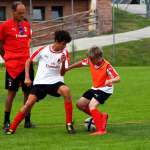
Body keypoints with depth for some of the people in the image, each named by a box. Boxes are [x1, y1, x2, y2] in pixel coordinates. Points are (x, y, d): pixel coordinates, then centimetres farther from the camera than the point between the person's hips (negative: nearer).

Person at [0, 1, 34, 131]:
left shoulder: (27, 24, 11)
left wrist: (27, 56, 13)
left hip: (26, 63, 5)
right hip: (13, 65, -5)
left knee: (28, 91, 4)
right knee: (12, 92, -2)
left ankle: (27, 120, 12)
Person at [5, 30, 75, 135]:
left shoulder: (64, 52, -2)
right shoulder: (43, 50, -3)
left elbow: (62, 73, -4)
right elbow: (28, 61, 9)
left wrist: (63, 63, -22)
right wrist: (27, 78, 2)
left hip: (56, 81, 0)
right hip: (40, 82, 0)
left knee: (66, 91, -32)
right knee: (29, 103, -15)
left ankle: (69, 124, -22)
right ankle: (12, 128, 0)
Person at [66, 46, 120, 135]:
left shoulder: (107, 66, -27)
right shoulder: (91, 60, -10)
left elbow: (118, 78, -29)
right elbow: (81, 63, 10)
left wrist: (110, 81, -51)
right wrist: (68, 68, 15)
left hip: (105, 89, -8)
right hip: (95, 88, 8)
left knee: (92, 105, -27)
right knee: (80, 104, 6)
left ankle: (101, 130, -21)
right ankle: (101, 116, 19)